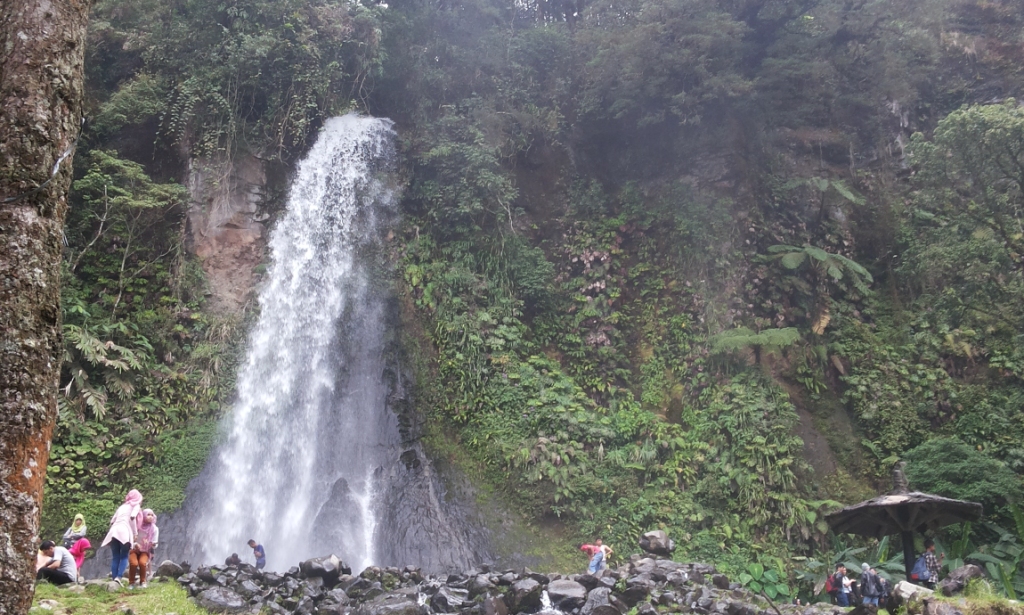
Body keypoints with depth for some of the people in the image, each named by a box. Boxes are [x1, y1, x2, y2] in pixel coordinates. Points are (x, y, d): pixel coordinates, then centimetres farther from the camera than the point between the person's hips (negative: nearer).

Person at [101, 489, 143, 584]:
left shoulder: (122, 506, 31)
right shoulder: (135, 505, 15)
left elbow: (112, 521, 22)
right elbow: (132, 517, -5)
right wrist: (135, 533, 0)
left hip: (113, 532, 5)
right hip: (124, 532, -5)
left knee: (115, 557, 6)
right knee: (124, 557, 1)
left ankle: (114, 578, -2)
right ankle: (119, 577, -15)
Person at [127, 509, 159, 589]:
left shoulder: (154, 529, -5)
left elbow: (155, 545, -5)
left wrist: (152, 544, -28)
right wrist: (135, 544, -25)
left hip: (145, 551, 1)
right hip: (134, 550, -1)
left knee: (142, 563, -32)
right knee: (134, 563, -31)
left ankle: (142, 582, -9)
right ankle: (131, 582, -8)